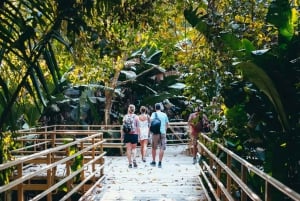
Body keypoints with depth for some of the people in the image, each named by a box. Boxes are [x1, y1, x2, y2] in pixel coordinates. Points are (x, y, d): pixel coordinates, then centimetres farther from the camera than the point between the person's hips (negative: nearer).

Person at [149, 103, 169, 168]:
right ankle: (160, 163, -6)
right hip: (163, 132, 1)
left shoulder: (154, 114, 1)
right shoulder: (164, 114, 9)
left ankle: (153, 161, 21)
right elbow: (167, 124, 15)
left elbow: (151, 119, -18)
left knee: (154, 148, 13)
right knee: (162, 148, 0)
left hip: (156, 132, -1)